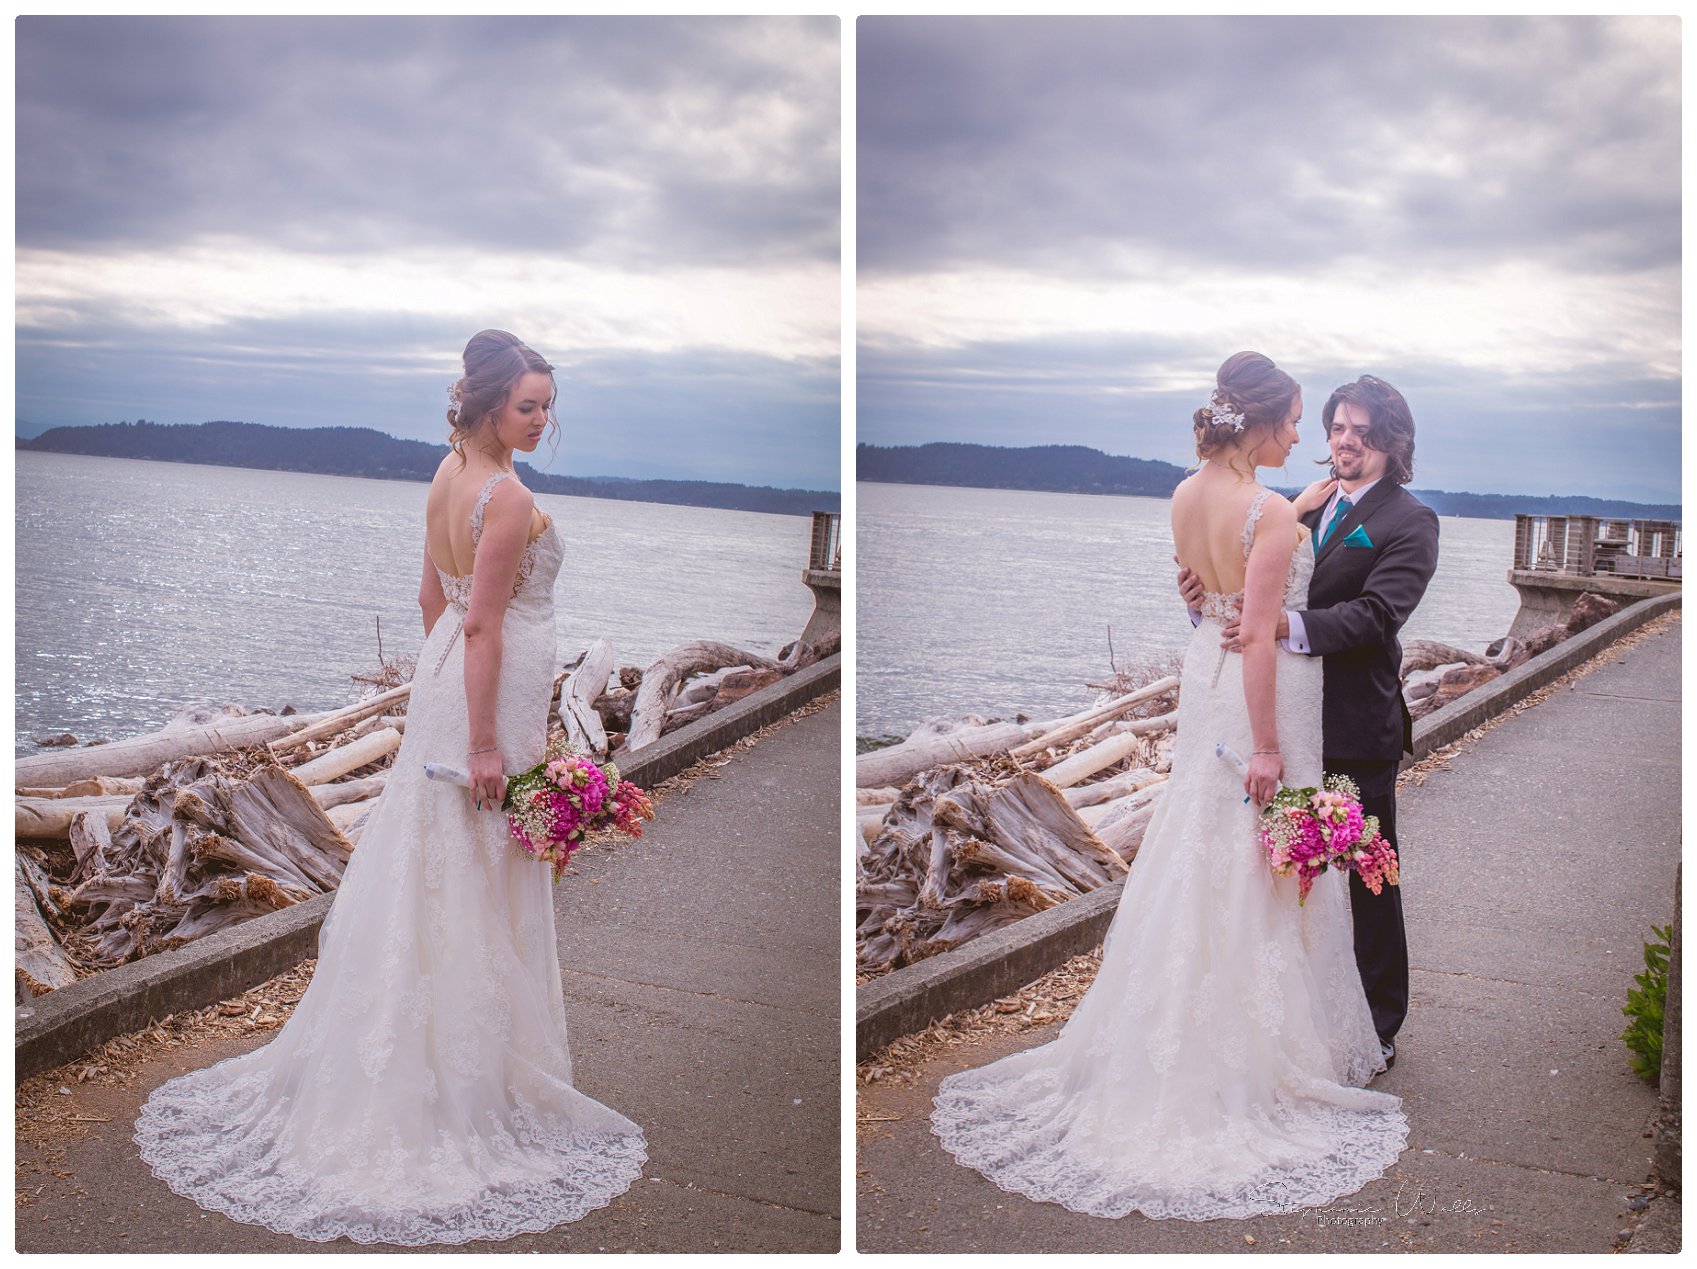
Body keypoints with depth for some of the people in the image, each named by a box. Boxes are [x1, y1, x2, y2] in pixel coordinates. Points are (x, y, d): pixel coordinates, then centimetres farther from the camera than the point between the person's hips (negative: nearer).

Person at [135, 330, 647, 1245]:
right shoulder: (508, 497, -21)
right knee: (481, 882, 1)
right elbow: (482, 624, -23)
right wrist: (485, 742, -22)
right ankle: (473, 1082, 14)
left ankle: (392, 1061, 31)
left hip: (443, 672, 9)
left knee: (430, 867, 18)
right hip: (492, 689, -9)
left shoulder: (449, 473, 7)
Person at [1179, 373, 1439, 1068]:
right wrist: (1207, 591, -16)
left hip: (1358, 730, -6)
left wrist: (1287, 624, -34)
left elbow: (1376, 614, -20)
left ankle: (1378, 1030, 20)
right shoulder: (1307, 508, 13)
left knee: (1368, 880, 6)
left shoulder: (1409, 522, -6)